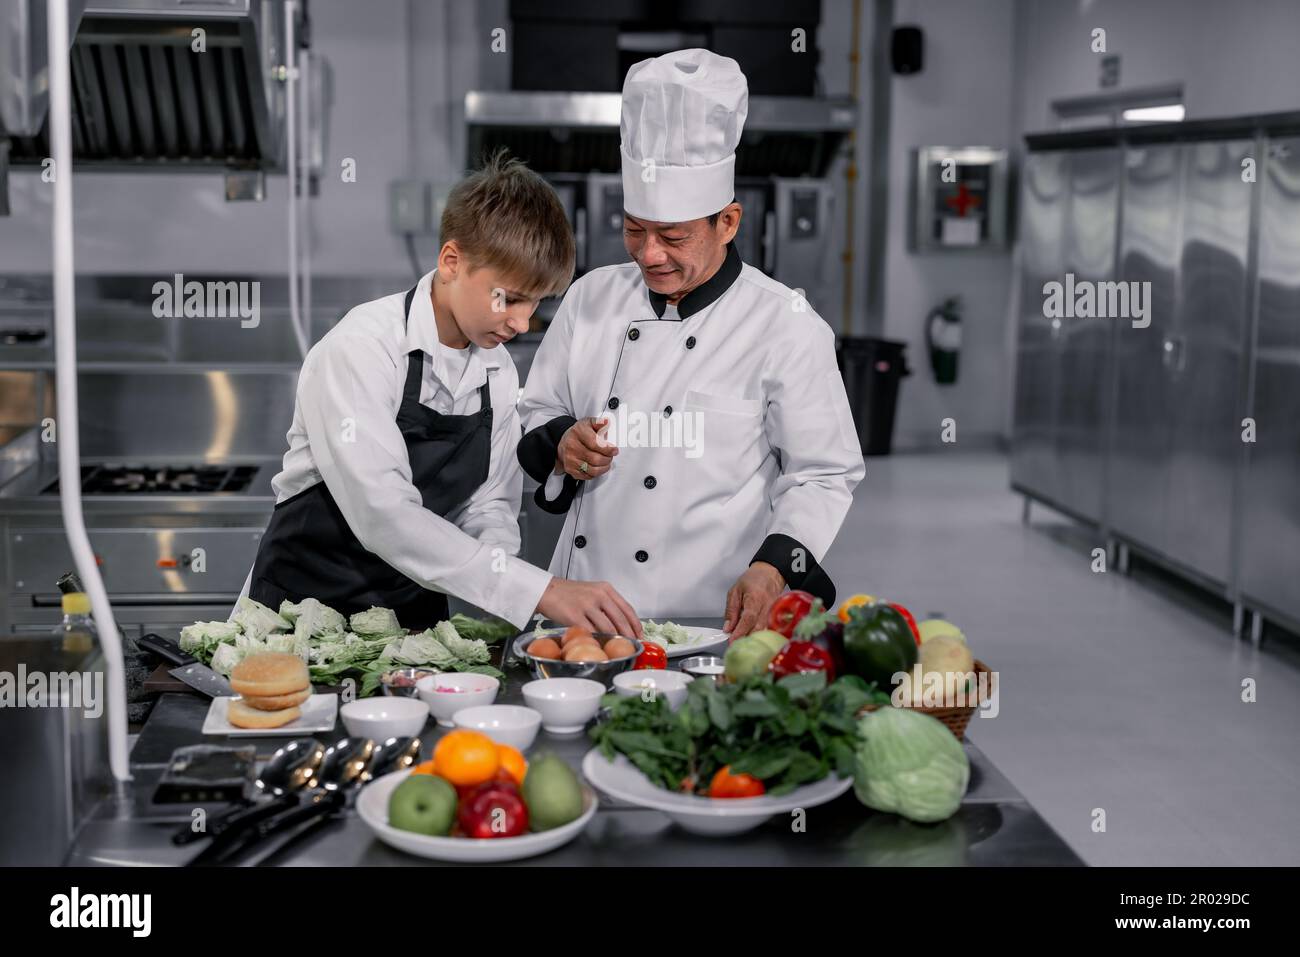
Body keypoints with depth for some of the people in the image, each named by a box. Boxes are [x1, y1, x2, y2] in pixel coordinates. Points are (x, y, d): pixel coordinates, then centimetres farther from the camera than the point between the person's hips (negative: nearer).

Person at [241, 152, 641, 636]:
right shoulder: (358, 351, -18)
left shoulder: (498, 371, 3)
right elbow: (383, 515, -28)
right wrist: (540, 591, -32)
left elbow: (489, 506, 9)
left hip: (416, 610, 5)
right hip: (307, 599, -5)